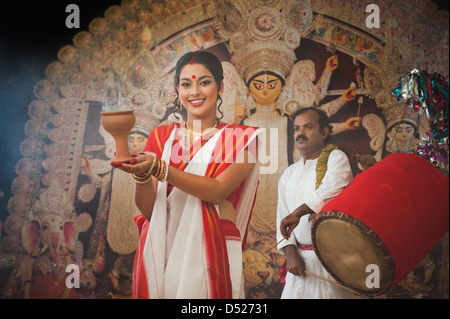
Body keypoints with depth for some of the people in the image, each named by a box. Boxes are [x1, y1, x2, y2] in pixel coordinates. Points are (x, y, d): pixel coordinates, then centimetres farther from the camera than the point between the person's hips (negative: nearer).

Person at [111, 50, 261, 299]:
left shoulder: (239, 138, 0)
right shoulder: (161, 136, 6)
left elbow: (218, 191, -16)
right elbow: (148, 209, -1)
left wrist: (158, 167, -25)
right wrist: (140, 174, -21)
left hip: (212, 253, -2)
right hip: (160, 251, 2)